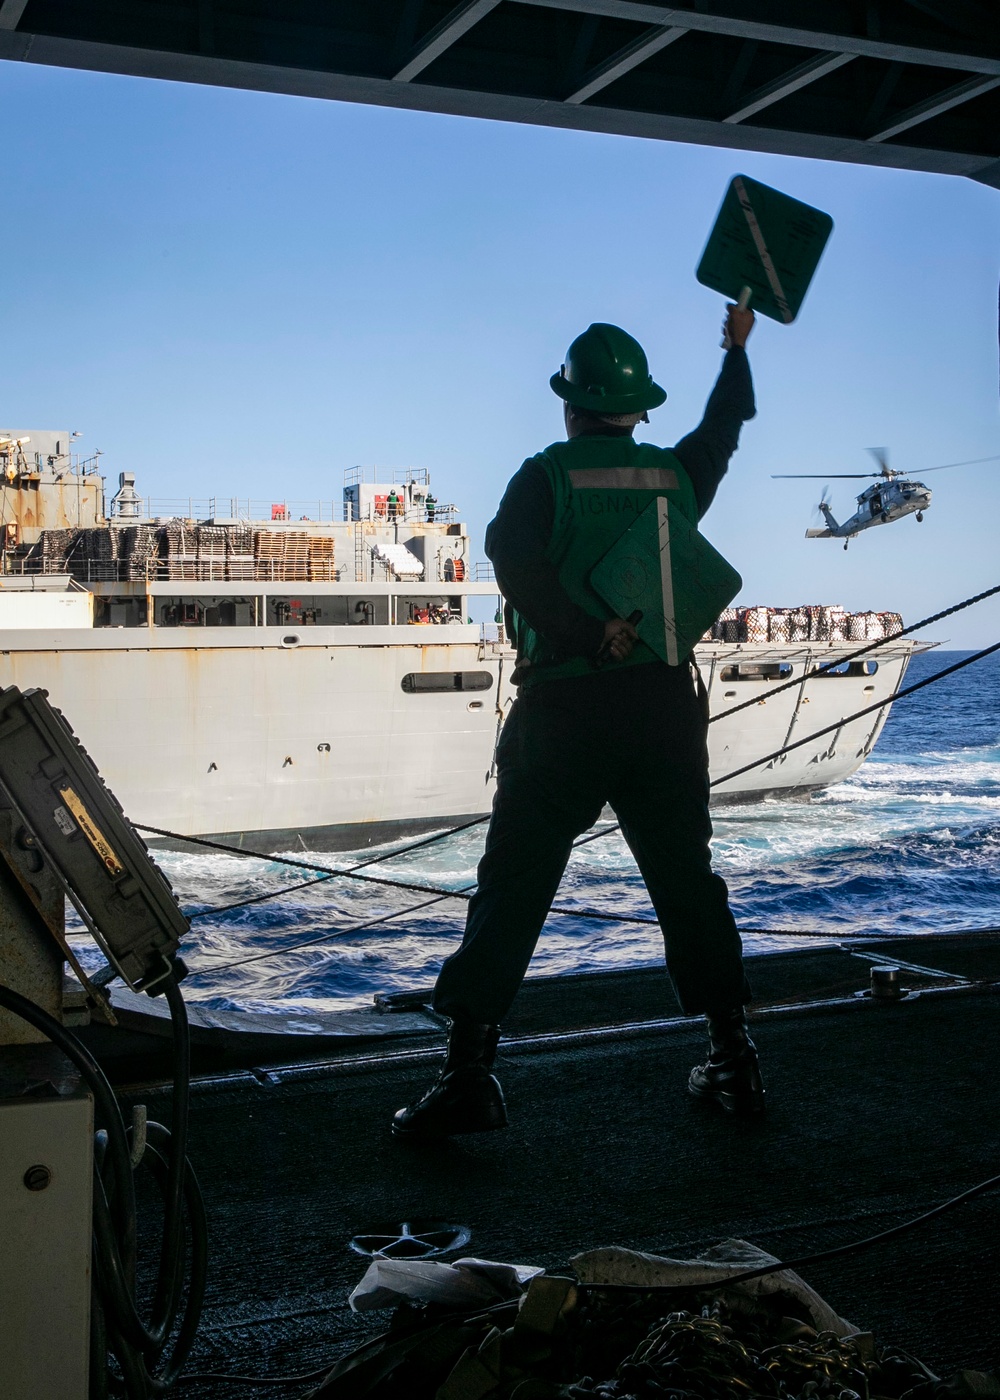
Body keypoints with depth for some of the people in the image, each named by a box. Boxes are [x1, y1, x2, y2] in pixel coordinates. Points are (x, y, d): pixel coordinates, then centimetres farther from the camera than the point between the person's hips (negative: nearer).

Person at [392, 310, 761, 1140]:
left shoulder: (547, 476, -2)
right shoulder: (677, 473, 10)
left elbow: (516, 562, -21)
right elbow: (723, 432, 32)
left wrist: (591, 637, -19)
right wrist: (737, 348, 47)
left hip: (564, 708, -3)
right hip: (666, 705, 4)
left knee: (512, 891, 1)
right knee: (688, 882, 13)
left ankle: (469, 1072, -2)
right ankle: (735, 1061, 18)